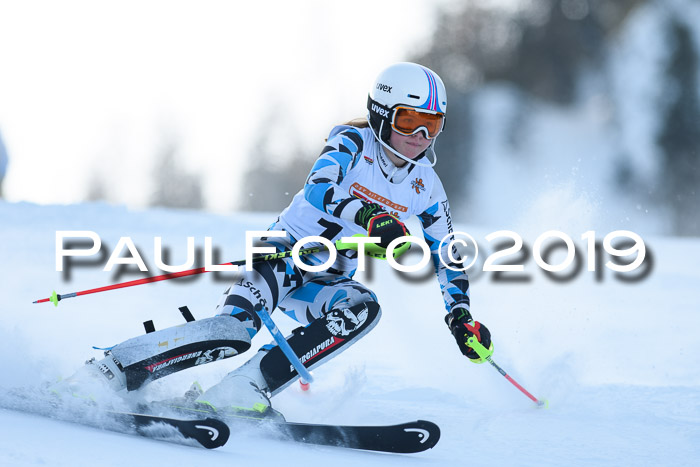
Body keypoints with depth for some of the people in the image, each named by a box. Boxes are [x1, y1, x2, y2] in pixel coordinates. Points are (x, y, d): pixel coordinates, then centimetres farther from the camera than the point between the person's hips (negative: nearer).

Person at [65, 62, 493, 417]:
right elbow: (318, 189, -31)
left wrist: (462, 315, 6)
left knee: (364, 308, -30)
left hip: (327, 283, 5)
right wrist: (369, 216, -48)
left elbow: (447, 253, 16)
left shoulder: (426, 186, 5)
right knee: (235, 329, -31)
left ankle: (243, 391, -32)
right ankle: (110, 371, -20)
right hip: (286, 255, -5)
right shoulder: (352, 143, -11)